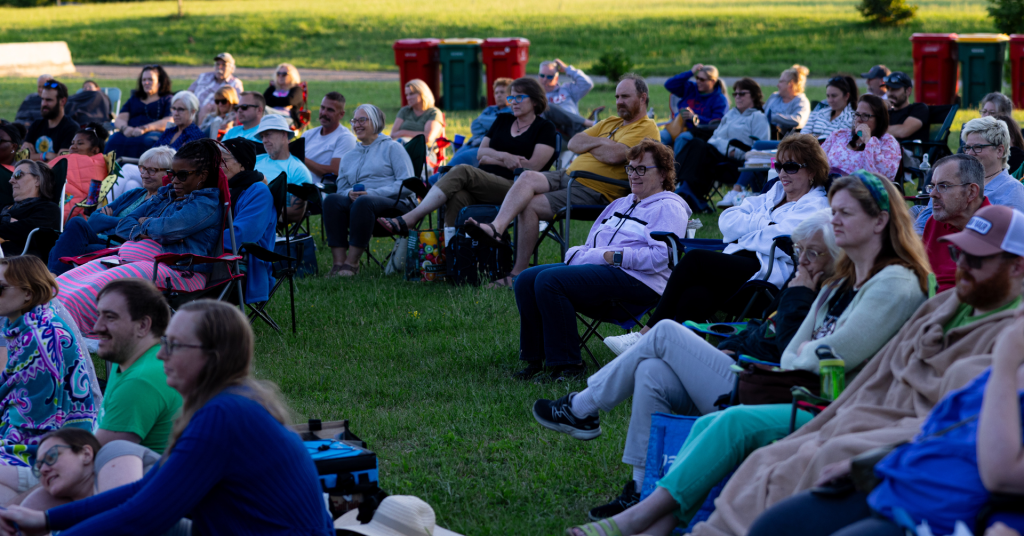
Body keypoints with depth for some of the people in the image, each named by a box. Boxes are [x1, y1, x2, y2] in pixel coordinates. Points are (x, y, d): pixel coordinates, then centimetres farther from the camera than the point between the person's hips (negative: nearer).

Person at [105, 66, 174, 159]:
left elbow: (169, 122, -2)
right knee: (113, 142, -31)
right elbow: (119, 120, 19)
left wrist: (144, 129, -16)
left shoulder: (168, 100, 17)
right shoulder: (133, 100, 32)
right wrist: (125, 128, -8)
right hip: (131, 132, 4)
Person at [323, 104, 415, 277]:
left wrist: (372, 193, -14)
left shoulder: (392, 147, 10)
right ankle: (339, 261, -36)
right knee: (331, 200, -28)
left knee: (363, 202, -39)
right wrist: (349, 193, -8)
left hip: (396, 204, -5)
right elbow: (341, 189, 19)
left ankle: (352, 262, -36)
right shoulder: (348, 157, 27)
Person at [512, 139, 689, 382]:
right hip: (598, 270, 9)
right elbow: (592, 246, 26)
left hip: (637, 280, -9)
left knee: (549, 281, -27)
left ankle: (568, 364, -23)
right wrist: (579, 253, 2)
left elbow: (659, 257, -15)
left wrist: (612, 256, -16)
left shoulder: (669, 207, 1)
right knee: (526, 280, -10)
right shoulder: (621, 204, 29)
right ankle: (535, 359, -7)